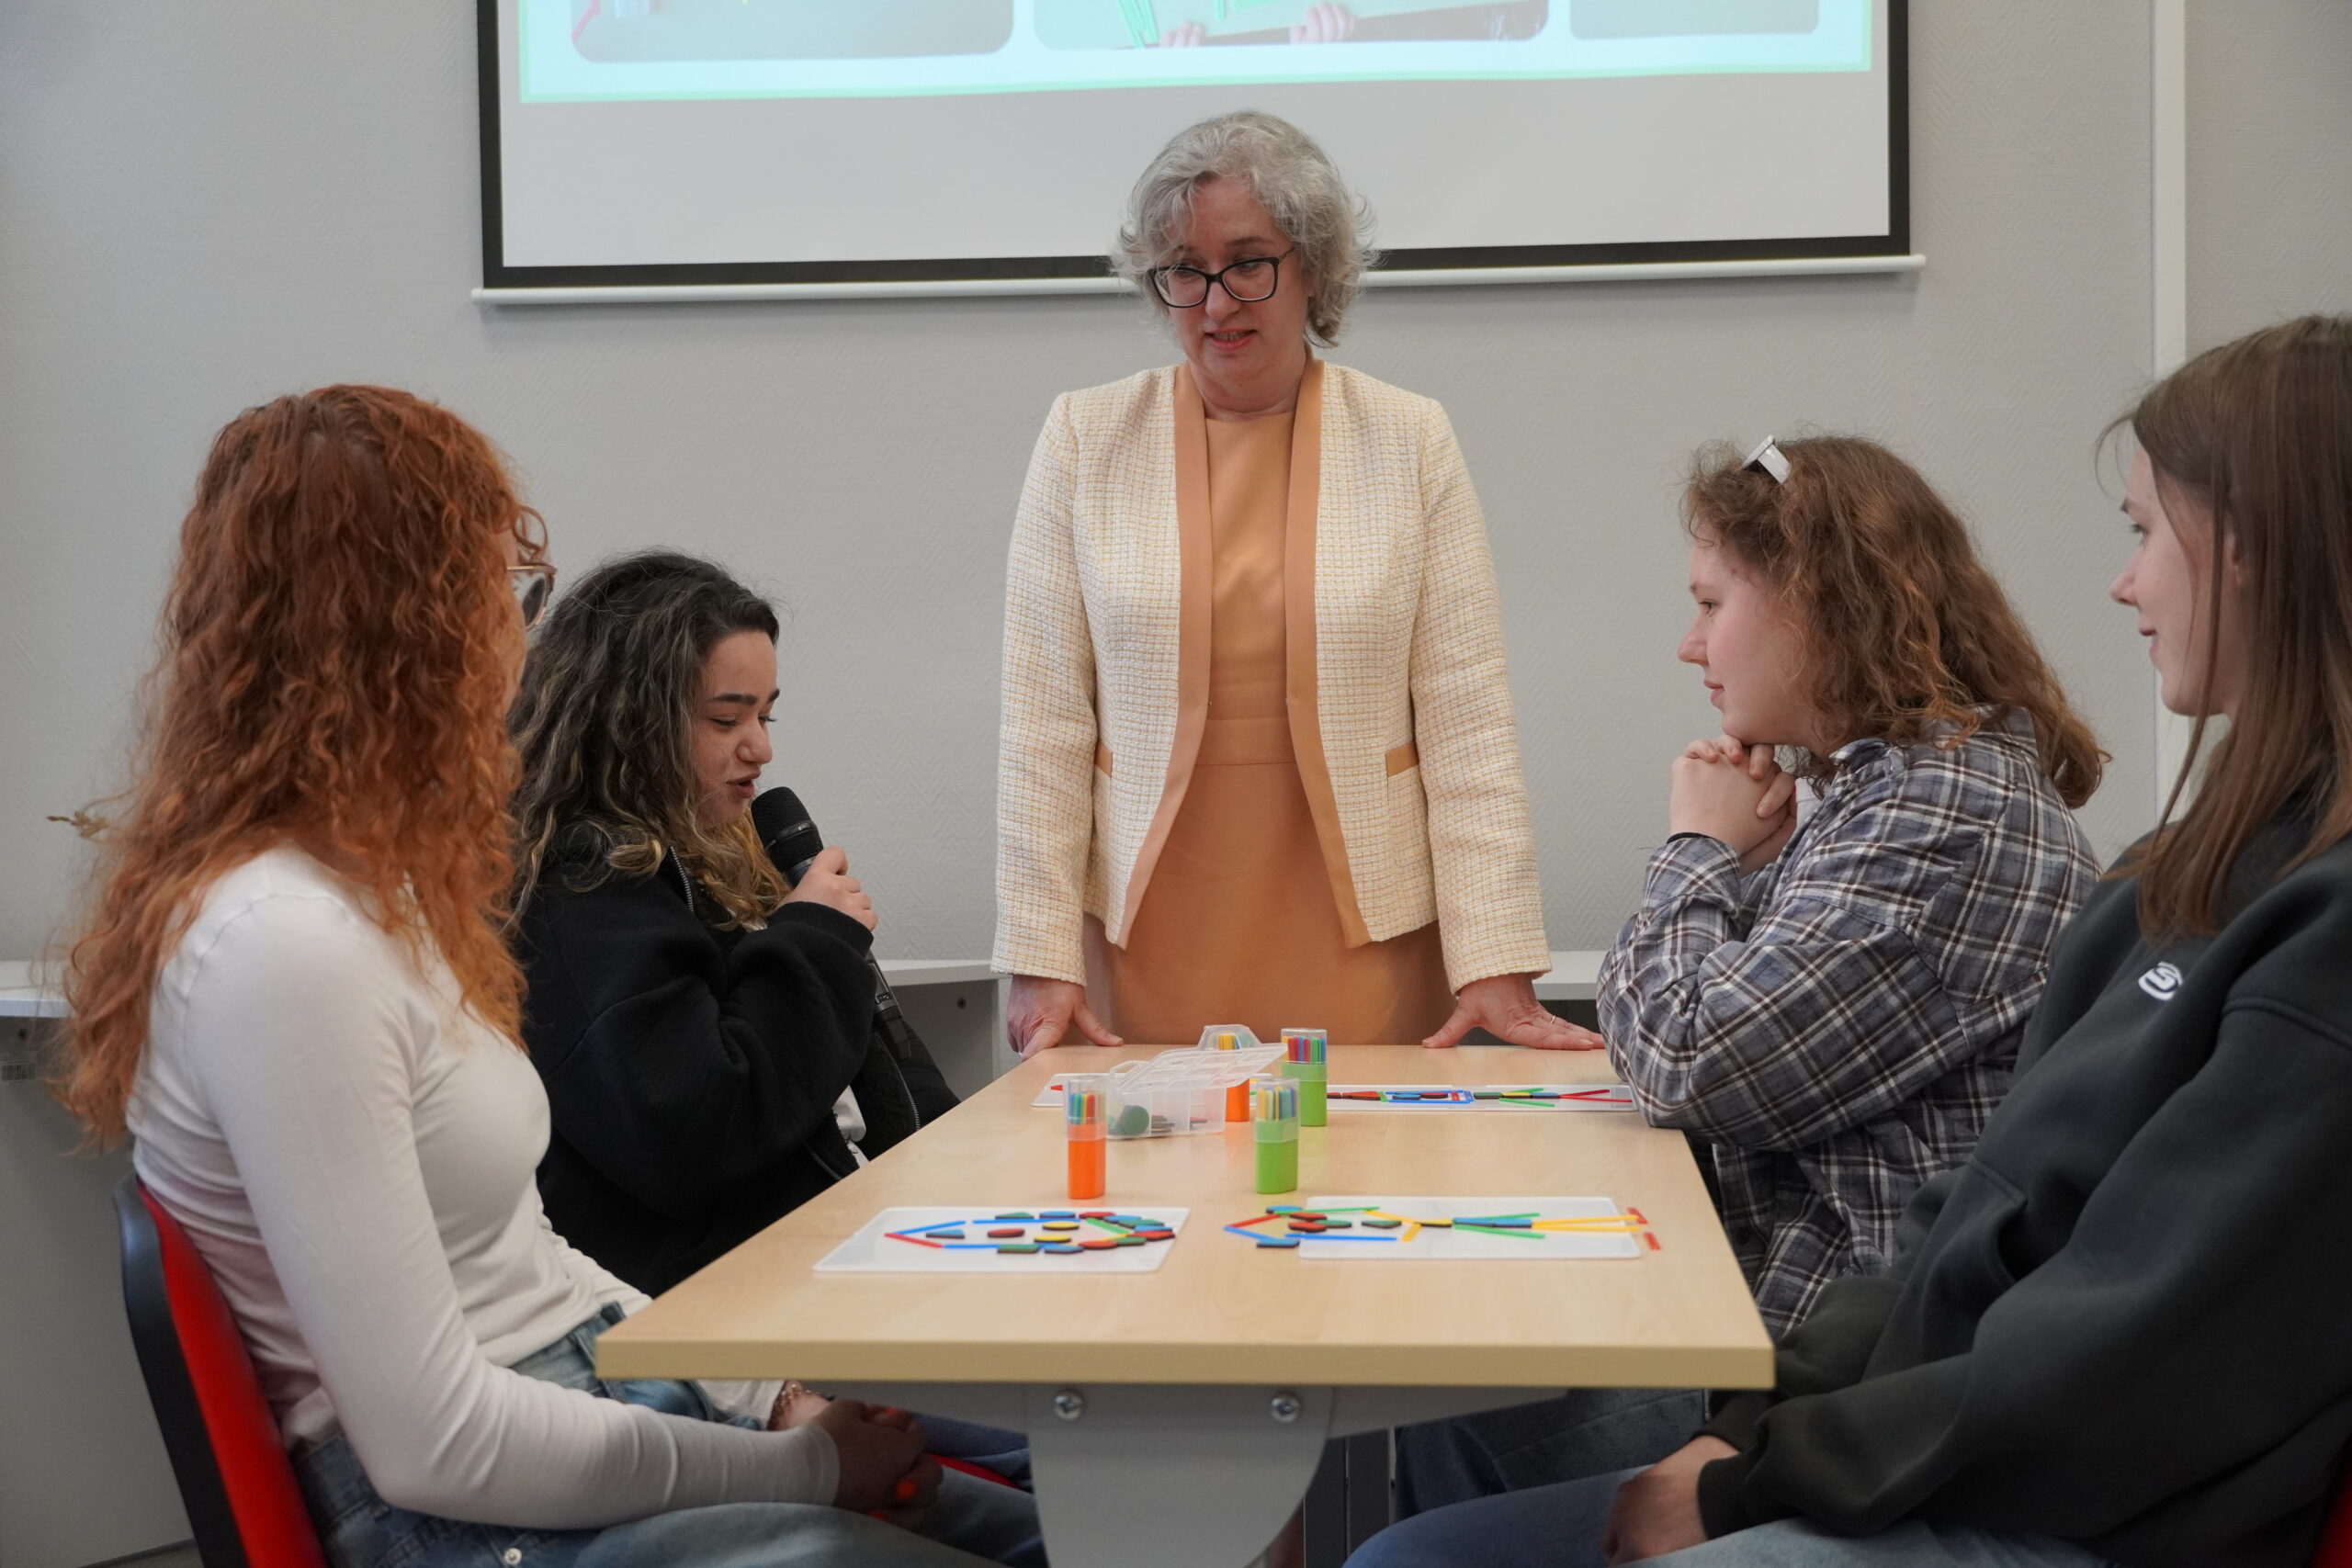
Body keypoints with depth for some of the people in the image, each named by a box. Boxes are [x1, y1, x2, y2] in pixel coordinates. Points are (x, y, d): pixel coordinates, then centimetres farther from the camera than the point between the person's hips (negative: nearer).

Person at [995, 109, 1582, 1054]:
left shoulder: (1409, 442, 4)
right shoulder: (1083, 441, 4)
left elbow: (1466, 718, 0)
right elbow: (1042, 720, 2)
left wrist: (1497, 966, -7)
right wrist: (1040, 959, -3)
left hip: (1365, 938, 0)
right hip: (1150, 948, 0)